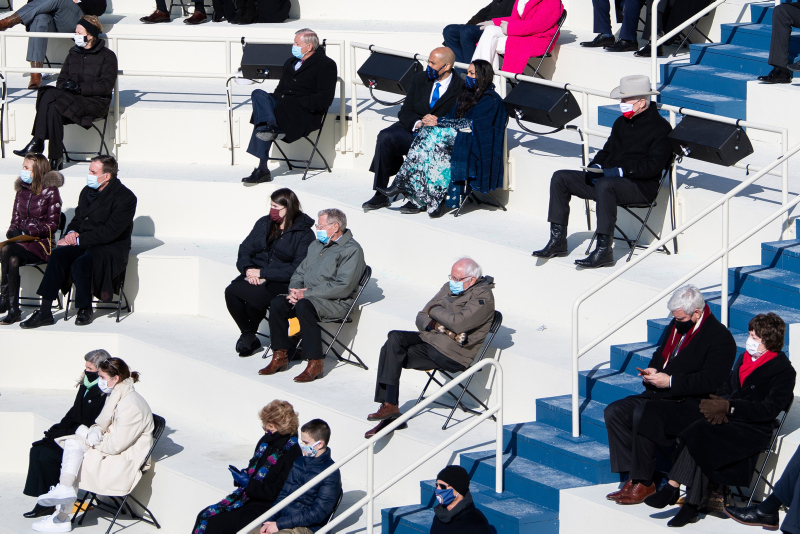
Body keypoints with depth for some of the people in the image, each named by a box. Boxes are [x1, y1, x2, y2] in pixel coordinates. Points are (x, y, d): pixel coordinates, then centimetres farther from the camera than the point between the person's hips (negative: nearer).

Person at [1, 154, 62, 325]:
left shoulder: (50, 192, -3)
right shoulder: (22, 190, 15)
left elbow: (53, 224, -6)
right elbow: (16, 219, 17)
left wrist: (27, 232, -17)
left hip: (42, 242, -4)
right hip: (21, 240, 4)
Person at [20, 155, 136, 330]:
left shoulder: (125, 197, -12)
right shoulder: (87, 191, 13)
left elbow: (110, 232, -19)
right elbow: (77, 219, 22)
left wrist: (78, 240, -20)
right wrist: (72, 232, -3)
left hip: (112, 248, -7)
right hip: (84, 244, 7)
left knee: (80, 264, -34)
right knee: (58, 255, -23)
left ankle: (85, 309, -9)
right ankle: (44, 312, -24)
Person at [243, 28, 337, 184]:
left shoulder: (326, 65, 2)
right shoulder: (291, 62, 28)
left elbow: (325, 98, -9)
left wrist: (298, 102, -15)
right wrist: (274, 98, 3)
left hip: (306, 113, -7)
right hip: (282, 104, 7)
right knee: (259, 94, -24)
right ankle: (270, 126, -43)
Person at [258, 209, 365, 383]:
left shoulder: (352, 250, -8)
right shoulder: (317, 245, 21)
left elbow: (343, 287, -19)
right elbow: (300, 272, 24)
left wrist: (306, 294, -18)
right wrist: (294, 290, -1)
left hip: (336, 303, -8)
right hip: (308, 296, 8)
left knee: (303, 306, -35)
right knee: (277, 303, -15)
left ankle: (316, 363, -31)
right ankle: (280, 357, -8)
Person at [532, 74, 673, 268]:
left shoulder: (660, 127, -7)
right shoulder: (621, 122, 19)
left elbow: (653, 165, -17)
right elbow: (608, 150, 25)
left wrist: (620, 171, -23)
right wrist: (596, 166, 2)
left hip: (640, 186, -9)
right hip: (607, 177, 9)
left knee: (604, 185, -41)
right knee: (560, 178, -1)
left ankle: (604, 250, -39)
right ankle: (557, 240, -5)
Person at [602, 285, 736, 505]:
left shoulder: (720, 338, -12)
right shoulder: (675, 326, 15)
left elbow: (711, 381, -21)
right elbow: (660, 354, 30)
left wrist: (670, 381, -22)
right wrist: (652, 371, 5)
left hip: (691, 403, -9)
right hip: (661, 396, 9)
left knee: (644, 415, -32)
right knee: (614, 412, -9)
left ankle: (643, 484, -20)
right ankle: (632, 477, -9)